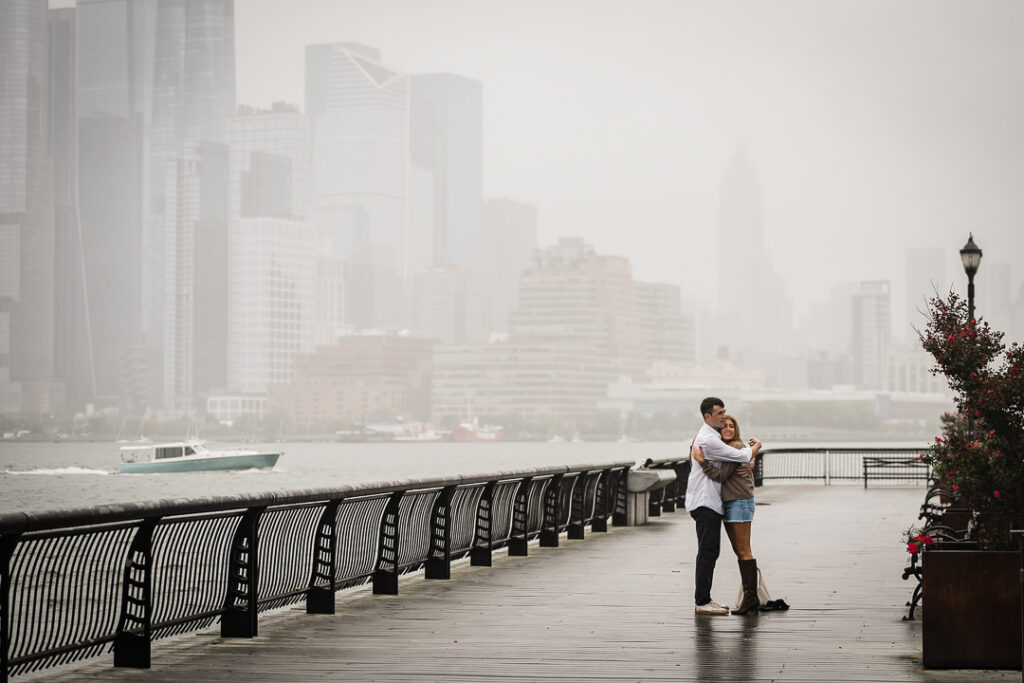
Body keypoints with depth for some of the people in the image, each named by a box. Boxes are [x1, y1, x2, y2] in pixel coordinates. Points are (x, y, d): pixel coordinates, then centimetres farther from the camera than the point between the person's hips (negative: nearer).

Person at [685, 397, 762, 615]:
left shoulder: (713, 436, 18)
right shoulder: (708, 439, -16)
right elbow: (742, 456, -14)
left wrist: (749, 460, 7)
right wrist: (756, 446, 5)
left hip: (710, 502, 10)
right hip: (705, 503, -10)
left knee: (710, 552, 11)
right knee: (708, 552, -10)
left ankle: (704, 599, 15)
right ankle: (702, 602, -9)